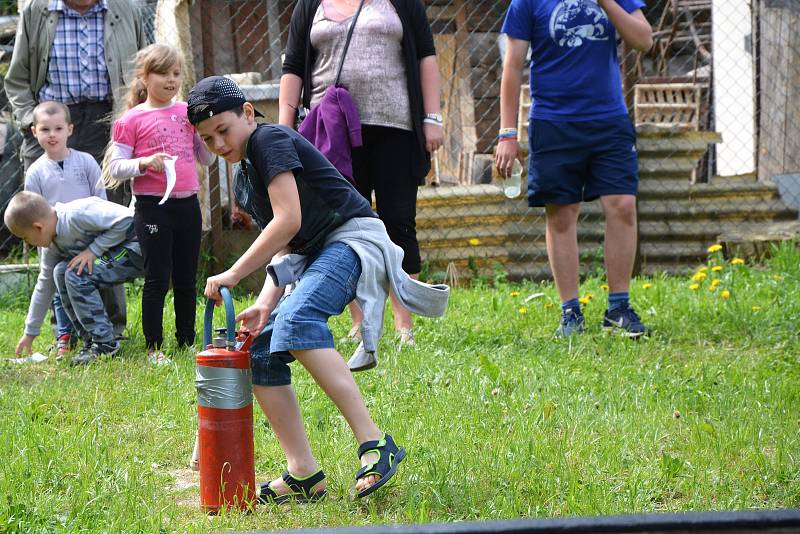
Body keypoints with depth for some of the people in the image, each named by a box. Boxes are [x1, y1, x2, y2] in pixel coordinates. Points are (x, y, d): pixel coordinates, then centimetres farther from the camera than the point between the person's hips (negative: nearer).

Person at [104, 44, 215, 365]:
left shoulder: (187, 112, 8)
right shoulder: (132, 120, -5)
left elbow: (207, 159, 13)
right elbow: (115, 169, -7)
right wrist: (144, 163, -23)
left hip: (187, 204, 5)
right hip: (153, 206, -4)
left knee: (186, 279, 12)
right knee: (157, 280, -2)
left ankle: (187, 341, 21)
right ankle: (154, 347, 5)